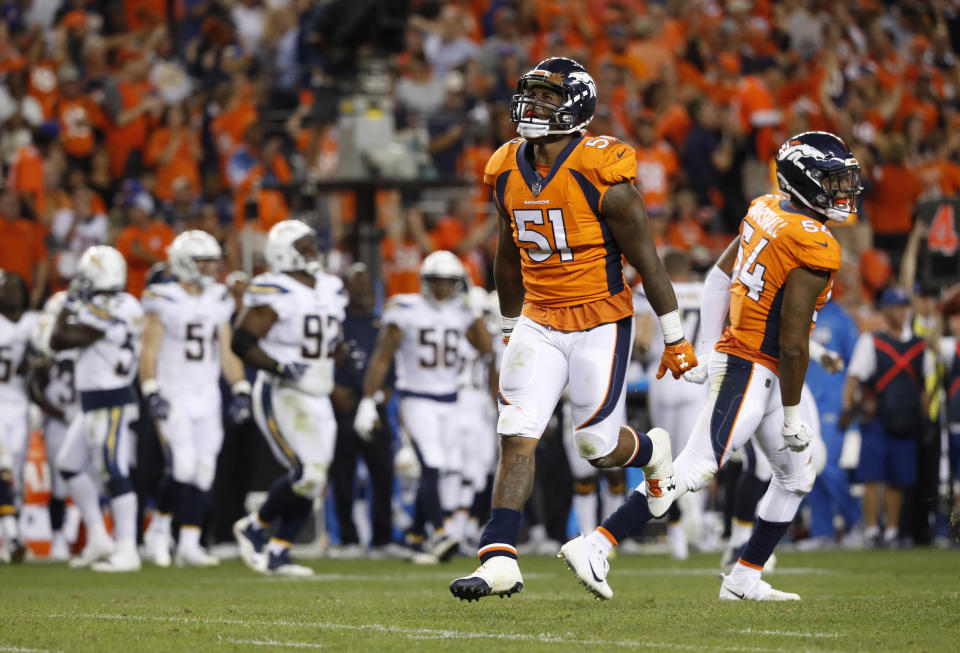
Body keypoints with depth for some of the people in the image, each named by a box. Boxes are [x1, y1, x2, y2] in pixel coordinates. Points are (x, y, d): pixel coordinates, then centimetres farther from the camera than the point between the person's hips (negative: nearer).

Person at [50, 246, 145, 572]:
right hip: (94, 403, 10)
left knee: (115, 473, -8)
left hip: (110, 404, -10)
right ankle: (98, 539, 19)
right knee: (71, 465, 17)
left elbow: (59, 340, -13)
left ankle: (126, 551, -8)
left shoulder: (103, 313, -19)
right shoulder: (126, 305, 9)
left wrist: (71, 302, -3)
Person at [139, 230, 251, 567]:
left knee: (203, 473, 0)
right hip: (173, 396, -5)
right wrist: (152, 392, -17)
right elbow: (149, 352, -7)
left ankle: (189, 544, 4)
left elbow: (226, 352, 16)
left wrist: (240, 390, 7)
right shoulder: (164, 301, -5)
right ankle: (159, 527, 4)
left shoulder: (219, 302, 11)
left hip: (207, 398, 5)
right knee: (182, 466, -17)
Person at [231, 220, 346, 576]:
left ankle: (276, 554, 11)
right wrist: (281, 368, -24)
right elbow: (242, 341, -15)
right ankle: (253, 527, 3)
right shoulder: (273, 292, -12)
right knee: (307, 473, -18)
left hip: (317, 399, 8)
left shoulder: (330, 289, 13)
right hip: (281, 396, -8)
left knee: (312, 480, 4)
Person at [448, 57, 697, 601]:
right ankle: (500, 561, -10)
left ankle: (653, 451, 38)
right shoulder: (508, 172, 2)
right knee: (517, 437, -7)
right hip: (539, 322, 5)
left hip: (601, 322, -5)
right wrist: (511, 329, 23)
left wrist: (675, 338, -7)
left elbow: (647, 261, -10)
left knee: (598, 445, 2)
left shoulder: (602, 176, -16)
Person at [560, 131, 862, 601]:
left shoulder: (765, 211, 8)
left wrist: (711, 347, 22)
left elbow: (718, 279, 16)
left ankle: (744, 580, 21)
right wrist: (791, 416, -11)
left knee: (796, 475, 18)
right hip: (750, 372, -10)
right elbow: (793, 342, -19)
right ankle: (594, 546, -16)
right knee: (693, 470, -13)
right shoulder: (814, 248, -18)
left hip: (735, 355, 10)